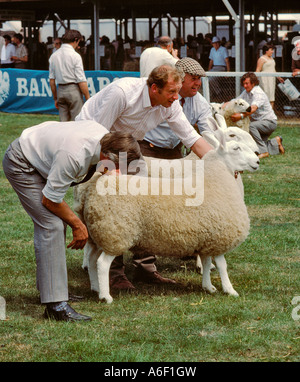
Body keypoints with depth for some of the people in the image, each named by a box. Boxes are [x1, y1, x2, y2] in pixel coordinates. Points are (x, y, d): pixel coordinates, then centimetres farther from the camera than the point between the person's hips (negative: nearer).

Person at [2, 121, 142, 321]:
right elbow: (49, 199, -24)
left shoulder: (105, 134, -14)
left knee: (57, 222, 9)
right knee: (51, 226, -18)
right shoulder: (74, 156, -38)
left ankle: (50, 288, 20)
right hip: (21, 165, -10)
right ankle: (56, 305, -21)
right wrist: (77, 224, -11)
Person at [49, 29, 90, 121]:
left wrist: (55, 98, 17)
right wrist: (88, 99, -8)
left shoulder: (53, 56, 8)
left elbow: (52, 80, 10)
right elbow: (81, 80, -13)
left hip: (60, 90, 6)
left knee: (63, 123, 7)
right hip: (73, 90, -6)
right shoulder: (75, 56, -10)